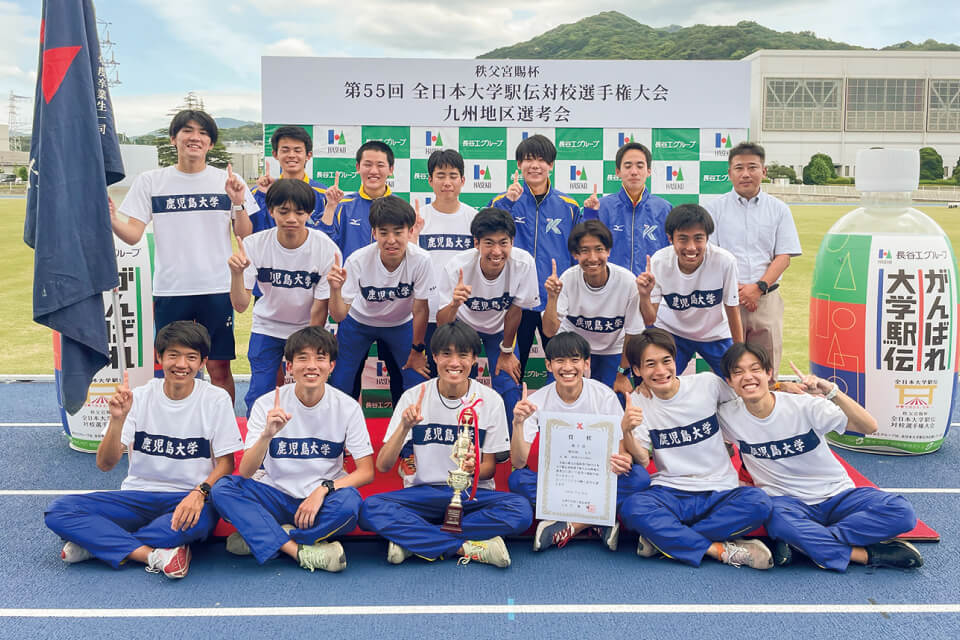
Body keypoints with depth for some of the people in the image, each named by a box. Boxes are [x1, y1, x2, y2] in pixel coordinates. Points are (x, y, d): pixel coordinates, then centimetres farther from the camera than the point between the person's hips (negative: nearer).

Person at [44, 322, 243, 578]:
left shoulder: (216, 399, -4)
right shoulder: (139, 397, 0)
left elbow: (226, 462, -3)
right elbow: (105, 464, -4)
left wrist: (199, 492, -23)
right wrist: (117, 420, -22)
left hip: (188, 499, -2)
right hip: (138, 497, 3)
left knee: (198, 520, -39)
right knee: (58, 510, -18)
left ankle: (96, 543, -18)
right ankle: (154, 555, -26)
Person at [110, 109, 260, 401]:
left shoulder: (228, 181, 5)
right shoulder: (150, 181, 6)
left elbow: (246, 236, 5)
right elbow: (133, 234, 1)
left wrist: (238, 204, -11)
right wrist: (110, 219, -18)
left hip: (217, 289, 0)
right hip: (169, 290, 1)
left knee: (219, 367, 3)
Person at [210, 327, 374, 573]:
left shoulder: (347, 407, -7)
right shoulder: (267, 404, -7)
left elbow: (366, 472, -7)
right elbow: (245, 473, -13)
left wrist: (323, 489, -22)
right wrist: (266, 435, -32)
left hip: (323, 499, -1)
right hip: (277, 496, 1)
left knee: (349, 502, -34)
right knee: (222, 489, -24)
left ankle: (259, 539, -17)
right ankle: (301, 551, -28)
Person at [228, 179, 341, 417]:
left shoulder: (327, 250, -21)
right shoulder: (254, 245, -18)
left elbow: (319, 312, -13)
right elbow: (240, 305, -20)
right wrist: (236, 273, -38)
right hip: (267, 328, 1)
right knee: (258, 398, -4)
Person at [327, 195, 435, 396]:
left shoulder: (421, 260, -31)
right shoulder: (357, 261, -31)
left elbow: (420, 309, -17)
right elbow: (339, 316, -28)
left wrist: (417, 351, -6)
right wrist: (335, 289, -48)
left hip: (401, 325, 1)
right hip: (358, 322, 0)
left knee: (417, 385, -3)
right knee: (338, 385, 0)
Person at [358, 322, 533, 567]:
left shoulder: (490, 400, -3)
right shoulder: (414, 397, -4)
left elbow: (489, 469, 3)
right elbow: (382, 466, -8)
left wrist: (473, 467, -21)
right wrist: (404, 427, -25)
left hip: (472, 494, 1)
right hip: (423, 493, 0)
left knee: (521, 510, -31)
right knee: (370, 508, -29)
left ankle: (412, 539, -20)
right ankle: (467, 547, -23)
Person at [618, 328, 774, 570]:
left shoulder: (707, 383, 0)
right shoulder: (638, 401, 2)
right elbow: (642, 461, -5)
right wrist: (627, 431, -23)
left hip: (719, 491, 1)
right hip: (670, 493, 0)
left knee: (758, 502, -30)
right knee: (632, 508, -31)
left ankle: (665, 539, -22)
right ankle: (723, 550, -25)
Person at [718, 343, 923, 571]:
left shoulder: (803, 405, -13)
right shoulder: (727, 416, -7)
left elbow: (869, 427, -20)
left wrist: (831, 392, -32)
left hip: (837, 495, 1)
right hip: (787, 501, -1)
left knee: (901, 512, -24)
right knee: (778, 520, -39)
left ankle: (805, 542, -22)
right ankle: (867, 554, -21)